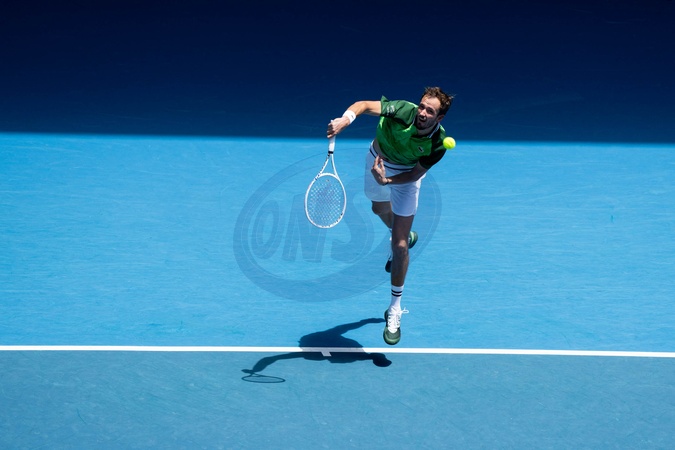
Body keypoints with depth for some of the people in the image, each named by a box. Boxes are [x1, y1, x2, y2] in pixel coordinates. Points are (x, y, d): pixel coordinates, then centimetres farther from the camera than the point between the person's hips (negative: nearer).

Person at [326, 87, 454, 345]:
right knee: (380, 209, 34)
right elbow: (364, 105, -33)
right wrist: (345, 119, -54)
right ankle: (405, 235, 71)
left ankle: (394, 311, 7)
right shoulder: (403, 111, -38)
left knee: (399, 245, -7)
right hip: (378, 160, 3)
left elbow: (415, 174, -25)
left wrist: (386, 180, -41)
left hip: (406, 175, -2)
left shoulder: (438, 144, -35)